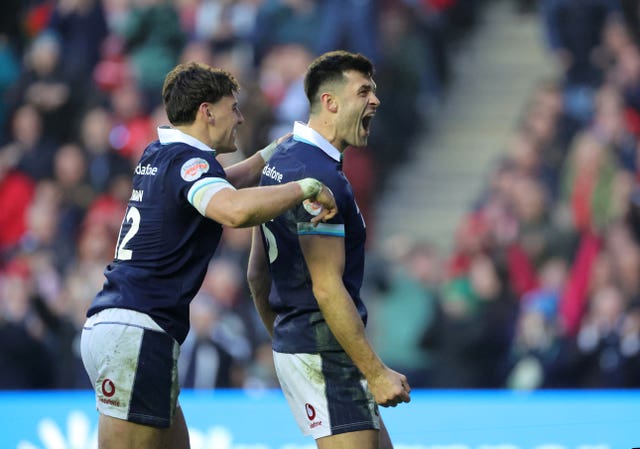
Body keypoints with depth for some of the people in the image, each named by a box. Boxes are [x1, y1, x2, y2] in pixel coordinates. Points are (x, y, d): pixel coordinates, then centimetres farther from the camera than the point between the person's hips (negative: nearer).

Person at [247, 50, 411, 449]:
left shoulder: (283, 159, 12)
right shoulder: (320, 176, -19)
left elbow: (258, 272, 18)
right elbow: (328, 289, -23)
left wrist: (281, 338, 26)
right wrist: (377, 373, -21)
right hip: (325, 352, -10)